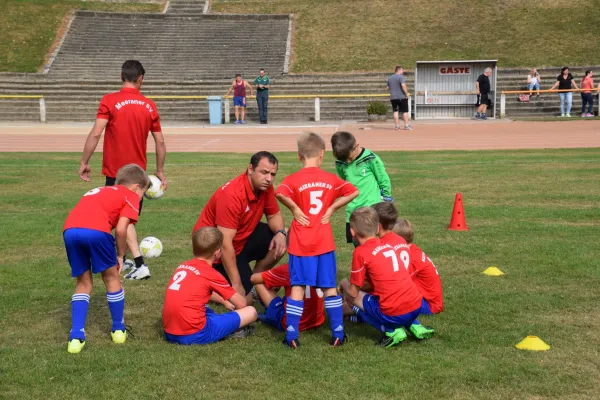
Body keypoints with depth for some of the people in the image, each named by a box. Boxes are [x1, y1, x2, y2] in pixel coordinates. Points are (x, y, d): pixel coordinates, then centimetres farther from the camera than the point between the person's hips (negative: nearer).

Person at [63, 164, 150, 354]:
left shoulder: (98, 192, 38)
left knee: (84, 283, 21)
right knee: (112, 278, 18)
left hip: (69, 230, 5)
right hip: (95, 230, -5)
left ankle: (76, 337, 12)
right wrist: (120, 255, 17)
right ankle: (118, 329, 29)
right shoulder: (131, 196, 18)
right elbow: (120, 229, 2)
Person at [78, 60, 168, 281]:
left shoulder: (109, 101, -10)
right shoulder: (149, 105, 1)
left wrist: (84, 162, -9)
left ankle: (140, 264, -9)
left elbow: (95, 134, -17)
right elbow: (160, 142, 3)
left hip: (115, 171, -4)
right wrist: (160, 171, 13)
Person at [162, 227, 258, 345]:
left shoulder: (182, 266, 14)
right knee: (251, 312, 0)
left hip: (170, 333, 7)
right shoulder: (212, 275, -4)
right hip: (195, 335, -7)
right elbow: (241, 304, 6)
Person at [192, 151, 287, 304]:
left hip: (242, 238, 8)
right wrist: (236, 284, -29)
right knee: (244, 299, -16)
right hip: (216, 249, -8)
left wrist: (280, 233, -20)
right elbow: (225, 244, -32)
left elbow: (274, 215, 5)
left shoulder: (264, 186, -10)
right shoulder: (232, 195, -32)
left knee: (279, 241, -10)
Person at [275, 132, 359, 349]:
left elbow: (280, 193, -26)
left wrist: (295, 209, -12)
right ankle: (338, 333, 13)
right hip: (325, 241, 2)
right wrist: (332, 208, 1)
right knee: (330, 287, 10)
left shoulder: (293, 179, -7)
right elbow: (353, 192, -1)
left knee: (298, 287, 3)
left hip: (301, 242, -2)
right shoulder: (330, 179, 3)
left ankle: (292, 335, 1)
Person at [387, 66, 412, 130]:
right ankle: (406, 125, 1)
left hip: (393, 97, 6)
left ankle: (397, 125, 6)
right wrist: (406, 94, -15)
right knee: (405, 111, 2)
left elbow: (388, 87, 19)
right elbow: (403, 85, -21)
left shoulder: (390, 78, 12)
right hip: (402, 97, -5)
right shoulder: (401, 77, -10)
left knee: (395, 111, 8)